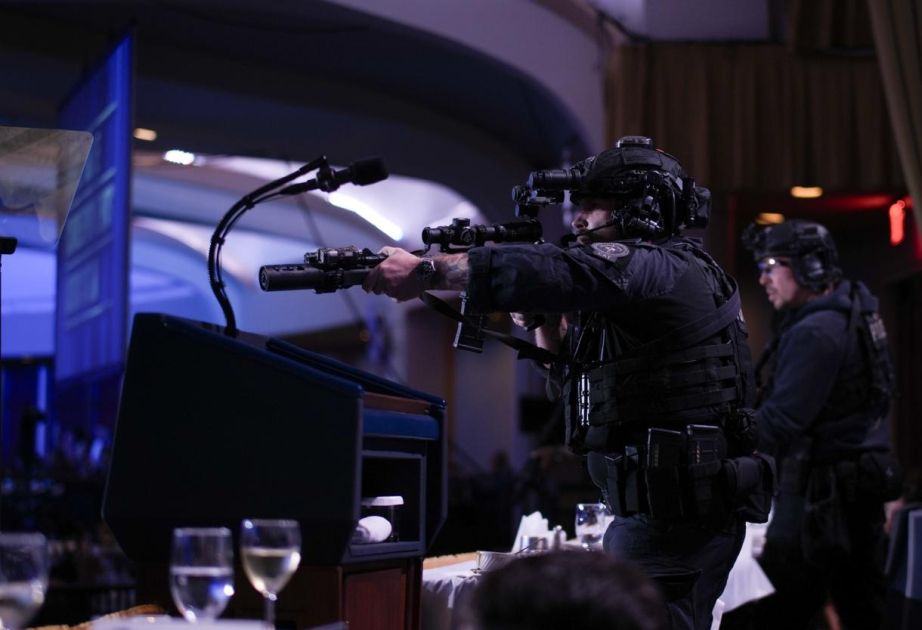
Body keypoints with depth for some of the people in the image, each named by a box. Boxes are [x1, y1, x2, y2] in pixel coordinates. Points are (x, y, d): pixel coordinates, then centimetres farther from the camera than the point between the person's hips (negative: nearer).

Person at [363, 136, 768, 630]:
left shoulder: (664, 271, -13)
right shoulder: (634, 292, 17)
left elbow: (562, 271, -28)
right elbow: (585, 389, 21)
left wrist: (424, 271, -26)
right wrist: (545, 321, 6)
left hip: (670, 520, -10)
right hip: (662, 514, 10)